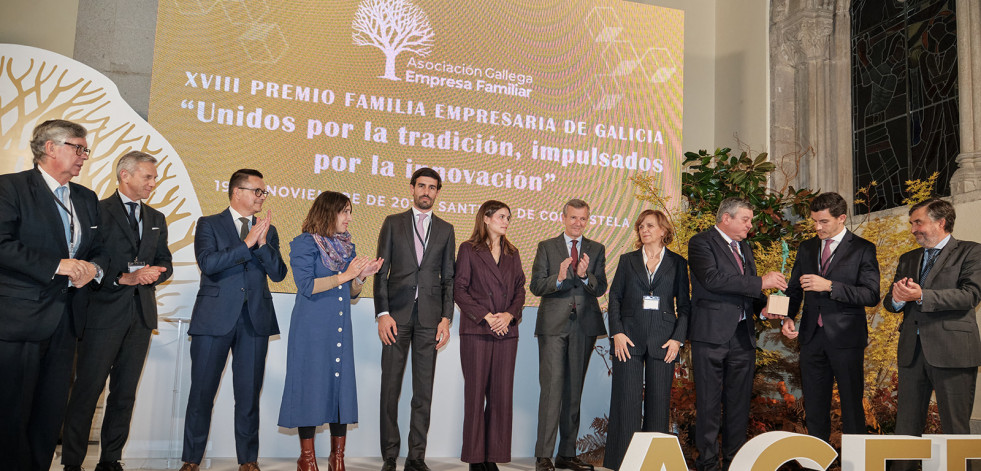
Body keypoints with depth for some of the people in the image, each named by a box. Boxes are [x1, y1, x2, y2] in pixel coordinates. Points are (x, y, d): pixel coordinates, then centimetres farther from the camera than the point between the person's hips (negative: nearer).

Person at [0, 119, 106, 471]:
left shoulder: (87, 198, 17)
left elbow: (100, 250, 21)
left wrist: (94, 267, -2)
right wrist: (58, 266, -18)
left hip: (65, 320, 6)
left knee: (52, 412, 10)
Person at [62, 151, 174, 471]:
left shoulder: (156, 219, 18)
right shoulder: (97, 211, -1)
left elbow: (165, 264, 15)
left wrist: (151, 274, -6)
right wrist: (124, 278, -16)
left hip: (141, 315, 6)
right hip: (104, 313, -5)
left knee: (125, 393, 8)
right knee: (87, 390, -4)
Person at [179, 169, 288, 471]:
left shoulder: (268, 230, 14)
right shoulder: (209, 224, 4)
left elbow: (278, 273, 3)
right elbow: (207, 263, -12)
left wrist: (263, 242, -10)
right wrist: (247, 243, -14)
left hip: (255, 320, 3)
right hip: (215, 318, -3)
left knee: (249, 394, 6)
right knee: (202, 392, 3)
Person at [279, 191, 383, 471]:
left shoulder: (347, 246, 14)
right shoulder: (304, 244, -4)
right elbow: (307, 286, -14)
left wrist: (362, 277, -3)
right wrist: (344, 275, -16)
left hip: (340, 329, 6)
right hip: (312, 329, -6)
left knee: (342, 384, 3)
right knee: (311, 385, -2)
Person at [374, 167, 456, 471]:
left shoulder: (445, 230, 13)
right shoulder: (393, 223, 9)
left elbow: (448, 277, 10)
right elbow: (381, 271, 4)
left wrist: (446, 318, 0)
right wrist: (382, 314, -7)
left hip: (430, 317, 1)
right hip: (397, 315, -1)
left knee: (424, 391, 3)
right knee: (390, 387, 0)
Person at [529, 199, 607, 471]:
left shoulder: (597, 250, 12)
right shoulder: (546, 247, 7)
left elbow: (601, 289, 2)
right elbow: (536, 286, -1)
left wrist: (585, 276, -18)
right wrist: (559, 278, -20)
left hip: (585, 326, 3)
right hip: (554, 325, -3)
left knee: (574, 390, 8)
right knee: (552, 387, -9)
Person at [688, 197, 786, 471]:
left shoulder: (744, 247, 20)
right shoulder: (701, 243, -6)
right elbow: (712, 279, -21)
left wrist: (763, 305, 3)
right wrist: (761, 283, -20)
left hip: (743, 335, 7)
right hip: (711, 335, -7)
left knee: (739, 402, 10)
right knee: (709, 403, -1)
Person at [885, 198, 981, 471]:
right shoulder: (908, 260, 19)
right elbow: (890, 303, 14)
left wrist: (922, 296, -22)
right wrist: (897, 298, -10)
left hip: (952, 352, -5)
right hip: (912, 352, 5)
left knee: (955, 429, 0)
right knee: (906, 426, 9)